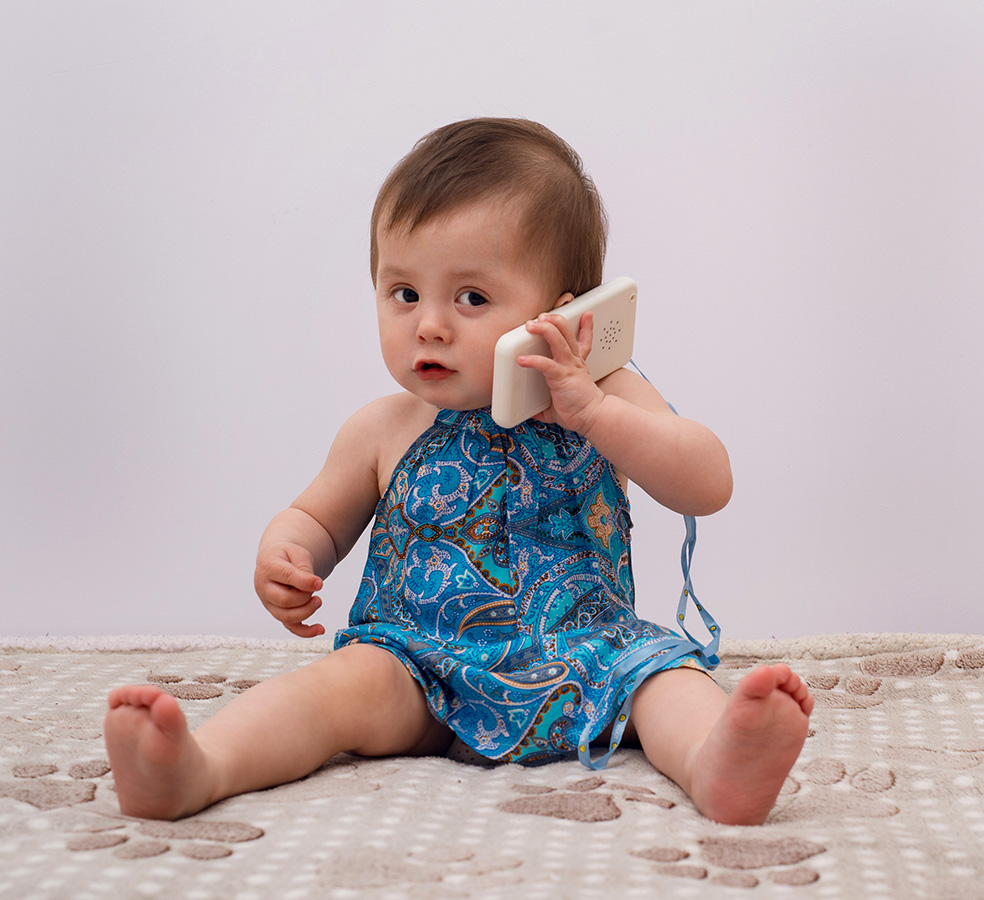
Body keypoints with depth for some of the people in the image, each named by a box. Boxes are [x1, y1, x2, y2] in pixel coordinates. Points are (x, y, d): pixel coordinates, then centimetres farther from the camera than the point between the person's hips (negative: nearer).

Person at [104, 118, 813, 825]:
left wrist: (593, 410, -24)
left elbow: (709, 486, -13)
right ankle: (196, 771, -47)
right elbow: (317, 518, 21)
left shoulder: (606, 403, -1)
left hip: (585, 663, 0)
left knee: (662, 669, -27)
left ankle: (714, 764, -56)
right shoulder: (384, 432, 6)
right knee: (344, 683, -26)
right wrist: (285, 556, -5)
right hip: (425, 671, 1)